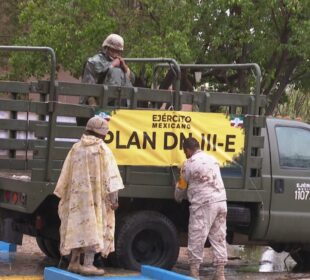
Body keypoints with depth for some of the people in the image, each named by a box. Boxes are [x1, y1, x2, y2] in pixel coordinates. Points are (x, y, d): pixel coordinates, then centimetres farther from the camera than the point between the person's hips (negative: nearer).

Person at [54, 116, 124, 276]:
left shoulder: (76, 148, 8)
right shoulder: (102, 149, -6)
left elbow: (66, 175, 10)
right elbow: (110, 175, -14)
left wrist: (63, 195, 16)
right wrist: (114, 197, -14)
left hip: (77, 196, 5)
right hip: (96, 196, -5)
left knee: (78, 227, 14)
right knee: (93, 228, -4)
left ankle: (74, 263, 18)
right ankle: (88, 265, -9)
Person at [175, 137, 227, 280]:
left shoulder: (189, 163, -2)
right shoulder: (212, 159, 17)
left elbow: (181, 187, 8)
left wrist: (178, 198, 29)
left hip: (204, 204, -7)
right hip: (221, 201, 7)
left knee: (196, 240, 0)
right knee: (219, 238, 9)